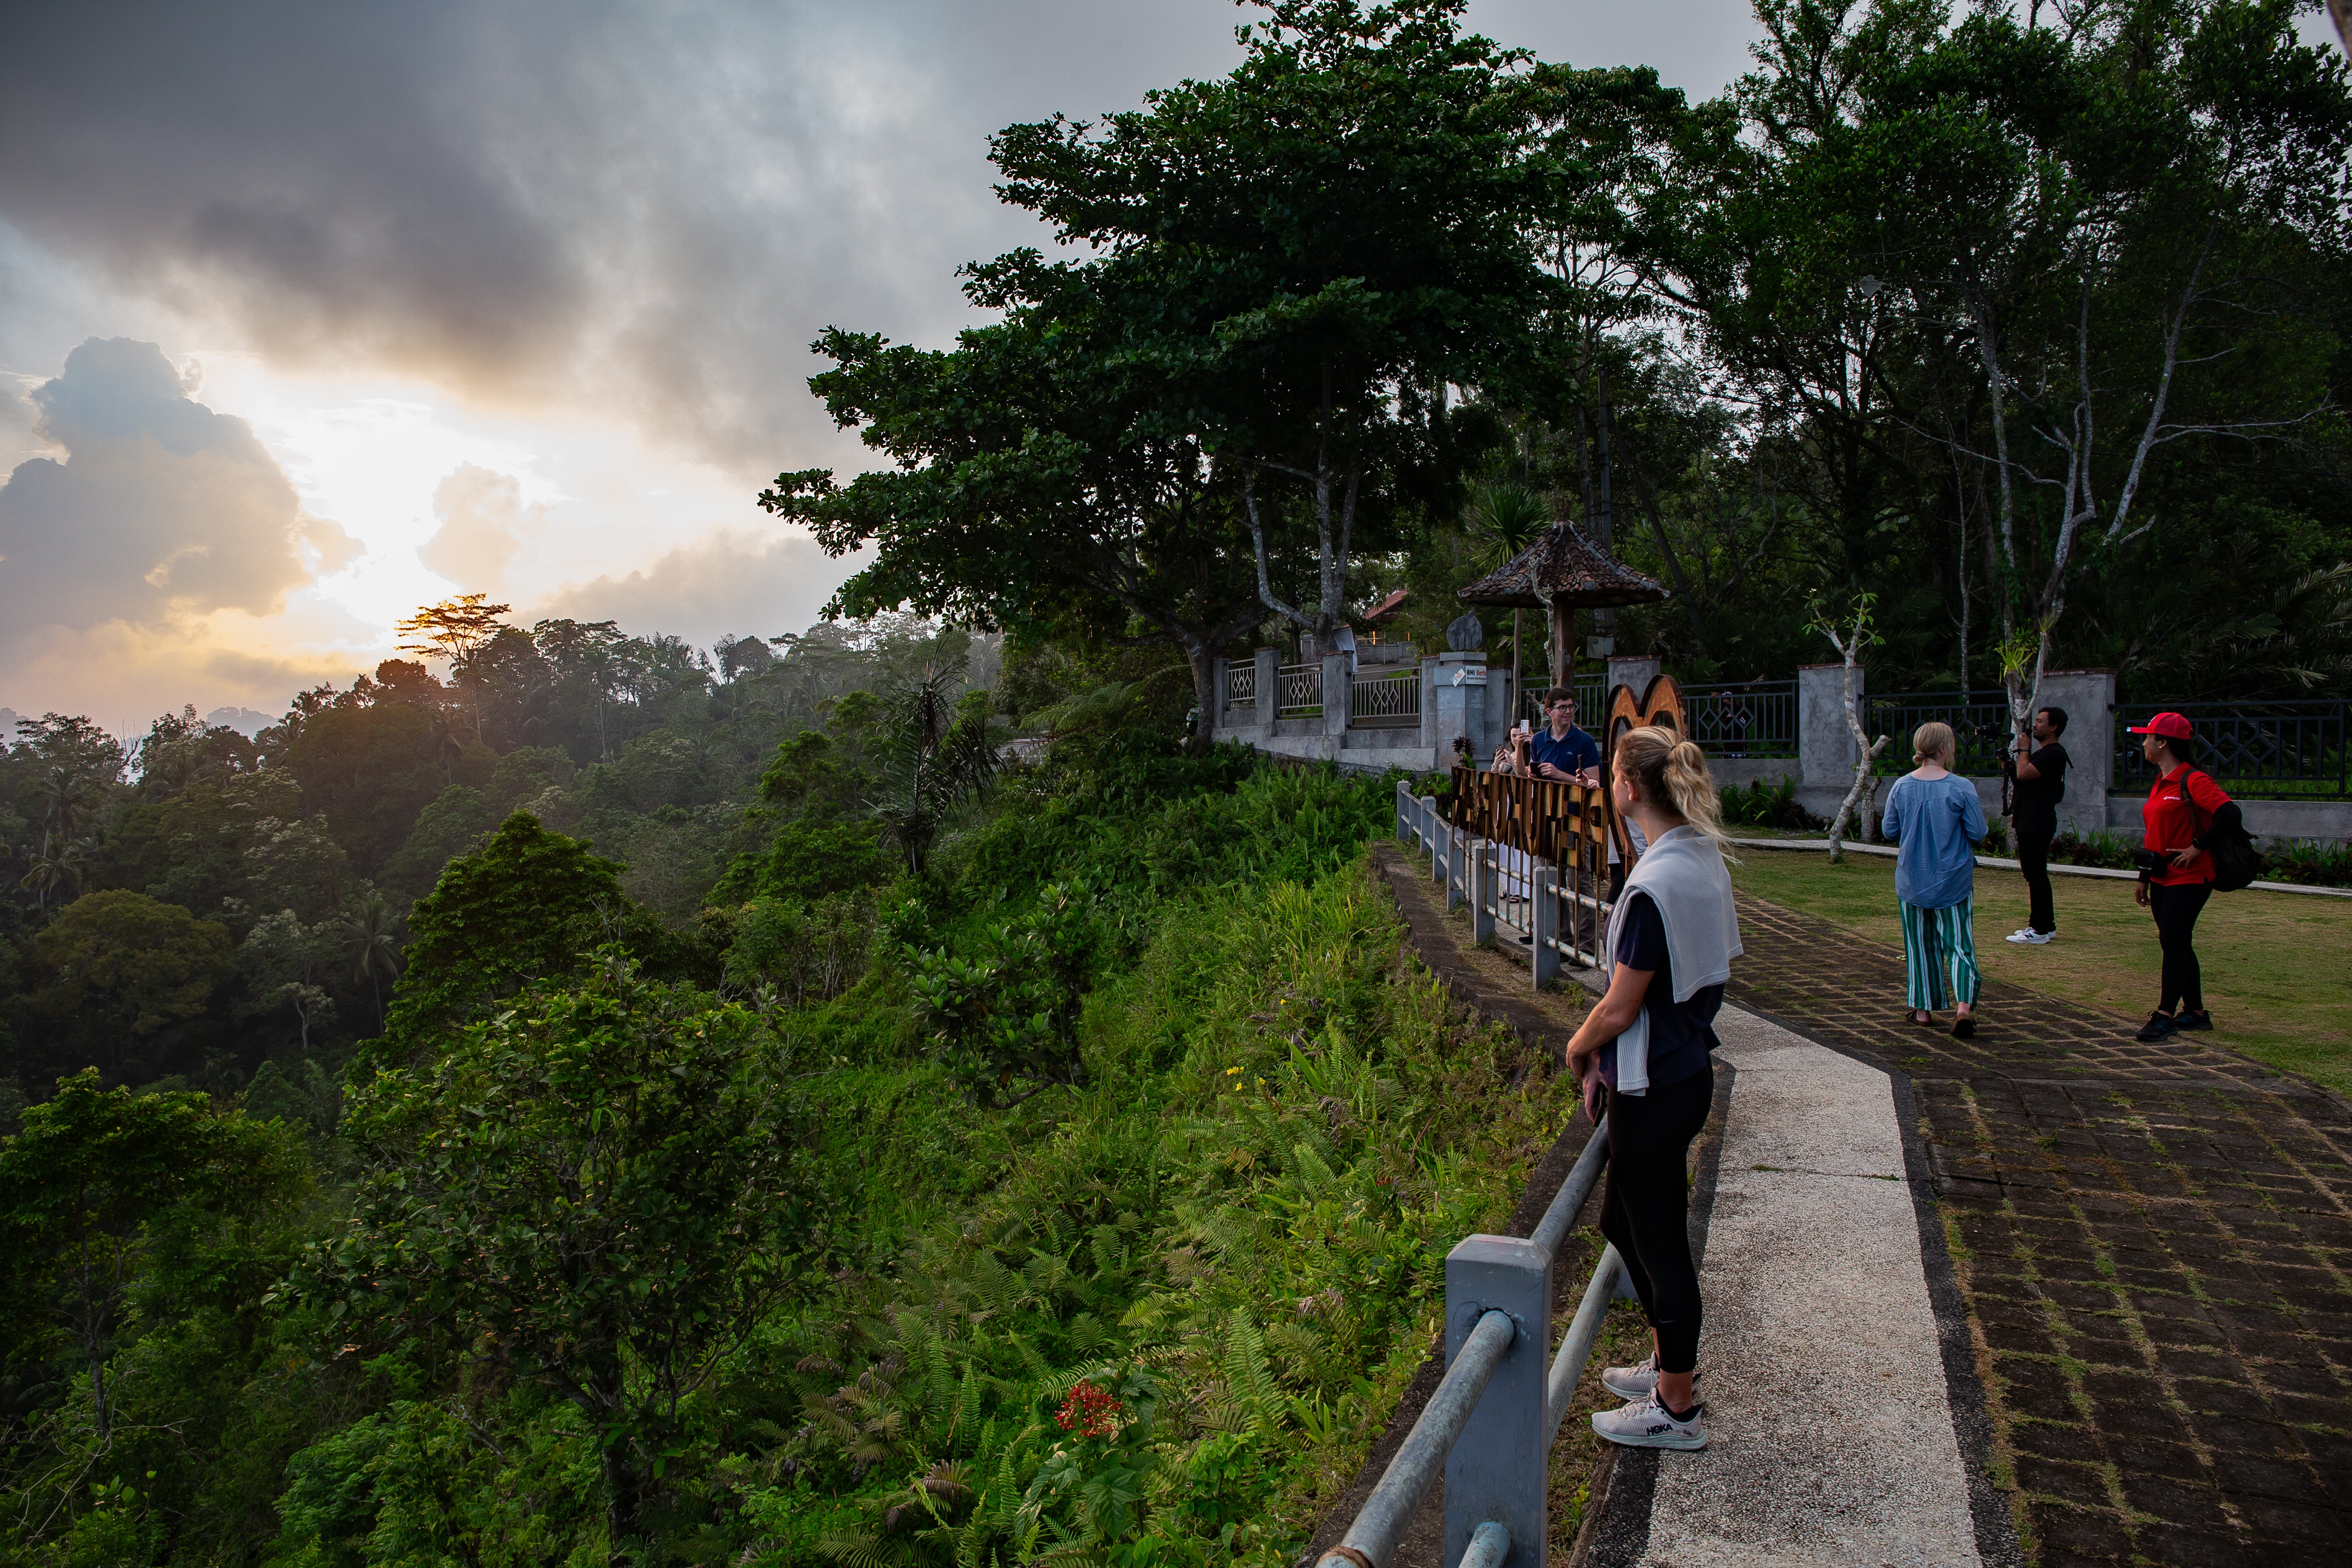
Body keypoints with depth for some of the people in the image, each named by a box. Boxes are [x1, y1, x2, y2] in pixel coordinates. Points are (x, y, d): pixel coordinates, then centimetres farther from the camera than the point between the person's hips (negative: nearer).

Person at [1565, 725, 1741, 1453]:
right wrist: (1604, 1060, 9)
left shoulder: (1655, 885, -26)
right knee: (1621, 1217, 23)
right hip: (1687, 1066, 9)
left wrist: (1577, 1049, 0)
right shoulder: (1705, 859, 4)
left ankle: (1677, 1410, 24)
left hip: (1654, 1090, -9)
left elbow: (1619, 1010, -21)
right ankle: (1672, 1362, 41)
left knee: (1659, 1239, 7)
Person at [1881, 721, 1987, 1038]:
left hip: (1912, 880, 2)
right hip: (1953, 881, -2)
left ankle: (1923, 1010, 18)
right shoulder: (1962, 788, -13)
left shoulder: (1901, 786, -4)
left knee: (1919, 945, 13)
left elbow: (1889, 830, 2)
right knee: (1959, 944, 5)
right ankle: (1965, 1005, -12)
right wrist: (1954, 828, 10)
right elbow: (1977, 833, -9)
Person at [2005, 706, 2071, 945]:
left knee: (2036, 875, -8)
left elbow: (2023, 774, -23)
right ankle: (2046, 925, 22)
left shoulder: (2054, 753, -14)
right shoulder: (2043, 752, 19)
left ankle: (2040, 931, -6)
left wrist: (2024, 749, -8)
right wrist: (2009, 765, 5)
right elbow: (2021, 776, 22)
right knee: (2035, 874, 15)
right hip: (2030, 823, 11)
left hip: (2037, 824, -11)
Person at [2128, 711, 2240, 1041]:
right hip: (2162, 878, 9)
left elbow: (2230, 813, -26)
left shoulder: (2193, 780, -14)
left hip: (2189, 878, -9)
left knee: (2174, 942, -10)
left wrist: (2198, 848, -22)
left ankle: (2165, 1016, -9)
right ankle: (2195, 1012, 21)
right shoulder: (2160, 784, 14)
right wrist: (2144, 878, 19)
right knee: (2177, 944, 12)